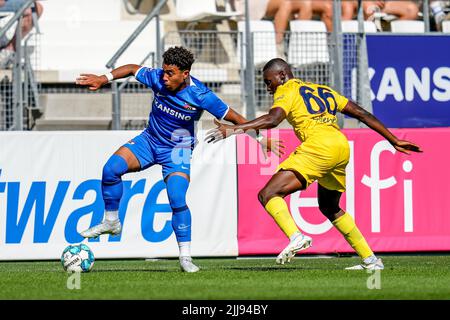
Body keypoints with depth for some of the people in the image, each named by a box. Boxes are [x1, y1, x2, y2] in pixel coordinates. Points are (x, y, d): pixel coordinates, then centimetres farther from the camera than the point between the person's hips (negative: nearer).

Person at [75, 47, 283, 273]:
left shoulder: (200, 95, -26)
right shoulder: (157, 79, -17)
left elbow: (234, 118, -16)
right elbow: (133, 69, 4)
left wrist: (260, 139, -13)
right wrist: (104, 79, 0)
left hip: (177, 150, -4)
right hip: (150, 139, 4)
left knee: (178, 200, -20)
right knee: (112, 168, -15)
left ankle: (185, 256, -9)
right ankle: (111, 222, 5)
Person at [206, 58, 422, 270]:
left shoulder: (286, 91, 9)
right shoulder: (323, 91, 30)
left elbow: (273, 119, -13)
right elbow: (363, 115, 28)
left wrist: (235, 129, -16)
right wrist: (394, 141, 30)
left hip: (319, 146, -8)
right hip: (343, 148, 8)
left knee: (268, 194, -9)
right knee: (329, 208, 29)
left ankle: (296, 237, -35)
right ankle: (370, 260, 26)